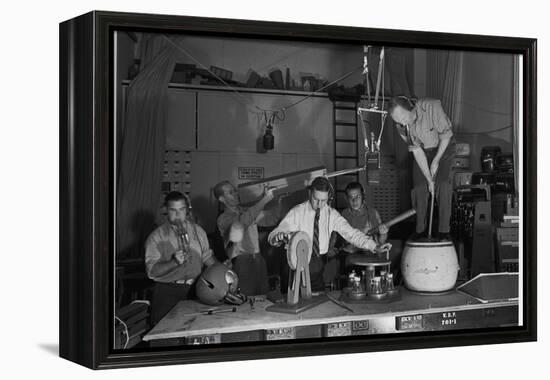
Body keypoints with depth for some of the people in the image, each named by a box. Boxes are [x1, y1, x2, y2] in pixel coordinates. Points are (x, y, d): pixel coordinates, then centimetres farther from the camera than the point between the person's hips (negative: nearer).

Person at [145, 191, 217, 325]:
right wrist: (174, 262, -23)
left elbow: (207, 257, 20)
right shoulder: (156, 237, 0)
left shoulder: (198, 231, 13)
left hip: (195, 289, 3)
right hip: (167, 292, -3)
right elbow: (151, 271, -9)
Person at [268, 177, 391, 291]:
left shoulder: (332, 215, 3)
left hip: (321, 262, 2)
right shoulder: (297, 212, -4)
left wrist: (374, 246, -18)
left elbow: (350, 233, -4)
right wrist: (279, 236, -33)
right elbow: (272, 236, -9)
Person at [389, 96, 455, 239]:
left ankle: (444, 230, -10)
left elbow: (446, 135, -21)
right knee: (419, 187, -5)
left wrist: (436, 161, -19)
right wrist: (429, 179, -19)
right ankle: (420, 231, 6)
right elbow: (416, 151, -17)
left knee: (443, 185, -16)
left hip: (443, 147, -3)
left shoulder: (432, 107, -34)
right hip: (422, 150, 3)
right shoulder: (401, 126, -21)